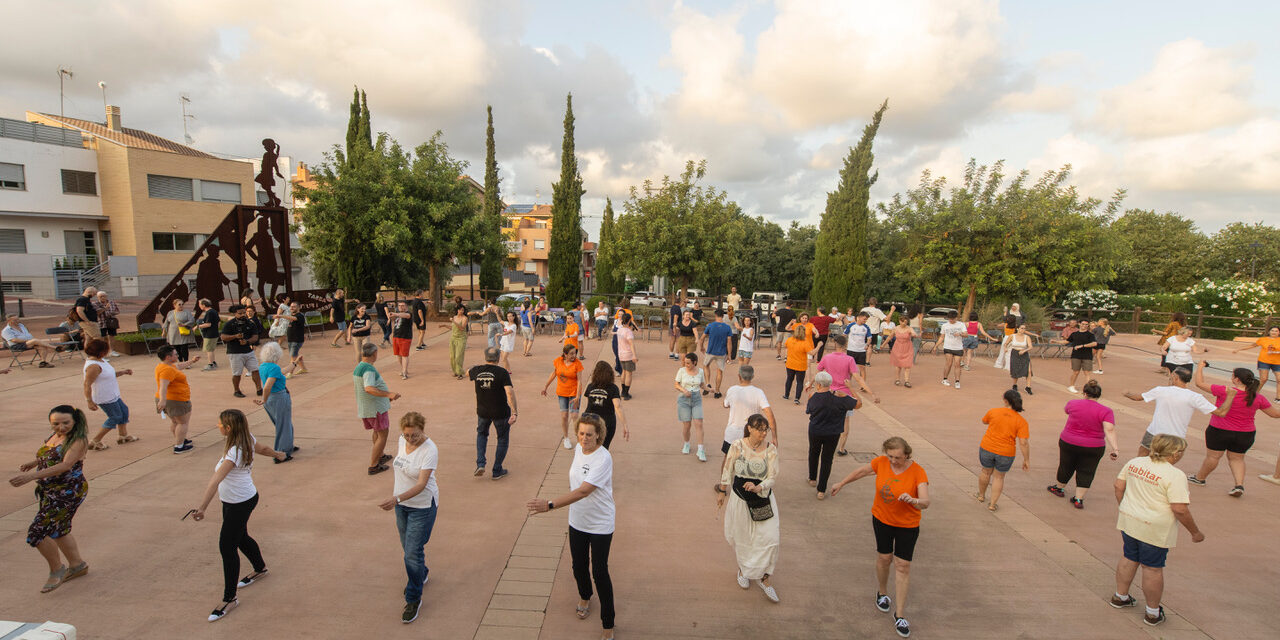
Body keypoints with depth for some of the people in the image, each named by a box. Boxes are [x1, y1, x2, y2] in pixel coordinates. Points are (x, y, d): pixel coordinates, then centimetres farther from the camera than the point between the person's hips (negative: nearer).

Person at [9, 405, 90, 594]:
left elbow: (66, 465, -32)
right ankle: (77, 565, 37)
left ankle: (56, 569, 13)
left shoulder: (78, 441, -18)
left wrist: (32, 475, -40)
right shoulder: (55, 435, 7)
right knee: (57, 530, 20)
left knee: (38, 531, -9)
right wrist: (34, 463, 8)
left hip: (68, 493, -10)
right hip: (50, 492, 10)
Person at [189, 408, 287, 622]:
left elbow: (216, 481, -37)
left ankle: (229, 599, 10)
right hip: (233, 501, 9)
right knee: (241, 538, 25)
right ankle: (260, 569, 47)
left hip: (240, 504, -9)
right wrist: (277, 454, 37)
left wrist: (202, 507, -44)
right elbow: (262, 449, 17)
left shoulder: (234, 453, -29)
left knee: (227, 547, -2)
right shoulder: (248, 440, -3)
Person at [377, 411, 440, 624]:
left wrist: (396, 499, -43)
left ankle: (414, 599, 12)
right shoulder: (402, 440, -6)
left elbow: (421, 484, -32)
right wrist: (394, 479, 16)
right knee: (407, 547, 21)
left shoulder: (430, 450, -26)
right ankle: (421, 576, 47)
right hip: (401, 503, 7)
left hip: (422, 506, -7)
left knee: (413, 553, -5)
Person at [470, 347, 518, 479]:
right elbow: (510, 392, -25)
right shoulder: (502, 372, -15)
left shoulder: (477, 370, -4)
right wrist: (514, 412, -25)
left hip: (482, 411, 3)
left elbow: (468, 373, 22)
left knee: (482, 434, 28)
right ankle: (497, 471, 20)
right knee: (503, 440, 15)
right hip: (500, 412, -3)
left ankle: (480, 464, 14)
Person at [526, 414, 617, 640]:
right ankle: (584, 597, 50)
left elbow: (583, 490, -36)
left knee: (600, 572, 0)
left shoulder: (603, 458, -27)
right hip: (577, 521, 6)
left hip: (600, 525, -6)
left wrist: (549, 505, -41)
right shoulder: (578, 449, -4)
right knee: (579, 565, 19)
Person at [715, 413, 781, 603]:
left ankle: (763, 577, 17)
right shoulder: (737, 445, -13)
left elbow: (773, 477, -10)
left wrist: (758, 487, -29)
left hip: (763, 498, 1)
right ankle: (743, 568, 42)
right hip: (740, 497, -1)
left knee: (770, 537, -4)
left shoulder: (771, 449, -11)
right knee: (742, 537, 14)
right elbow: (727, 470, -1)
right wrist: (722, 492, 8)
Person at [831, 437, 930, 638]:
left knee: (903, 566, 1)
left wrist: (913, 500, -50)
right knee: (884, 557, 13)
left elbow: (925, 503, -27)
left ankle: (899, 614, 13)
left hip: (907, 525, -2)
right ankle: (882, 593, 40)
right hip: (882, 518, 2)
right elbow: (862, 471, 5)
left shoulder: (917, 472, -22)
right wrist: (842, 483, 15)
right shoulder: (882, 462, -13)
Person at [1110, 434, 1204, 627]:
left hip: (1129, 521, 5)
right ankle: (1153, 613, 21)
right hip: (1155, 529, -5)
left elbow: (1119, 486, 9)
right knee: (1153, 568, 7)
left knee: (1129, 559, 20)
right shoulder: (1175, 475, -18)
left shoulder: (1135, 462, 1)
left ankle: (1120, 597, 32)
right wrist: (1195, 532, -4)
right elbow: (1180, 509, -18)